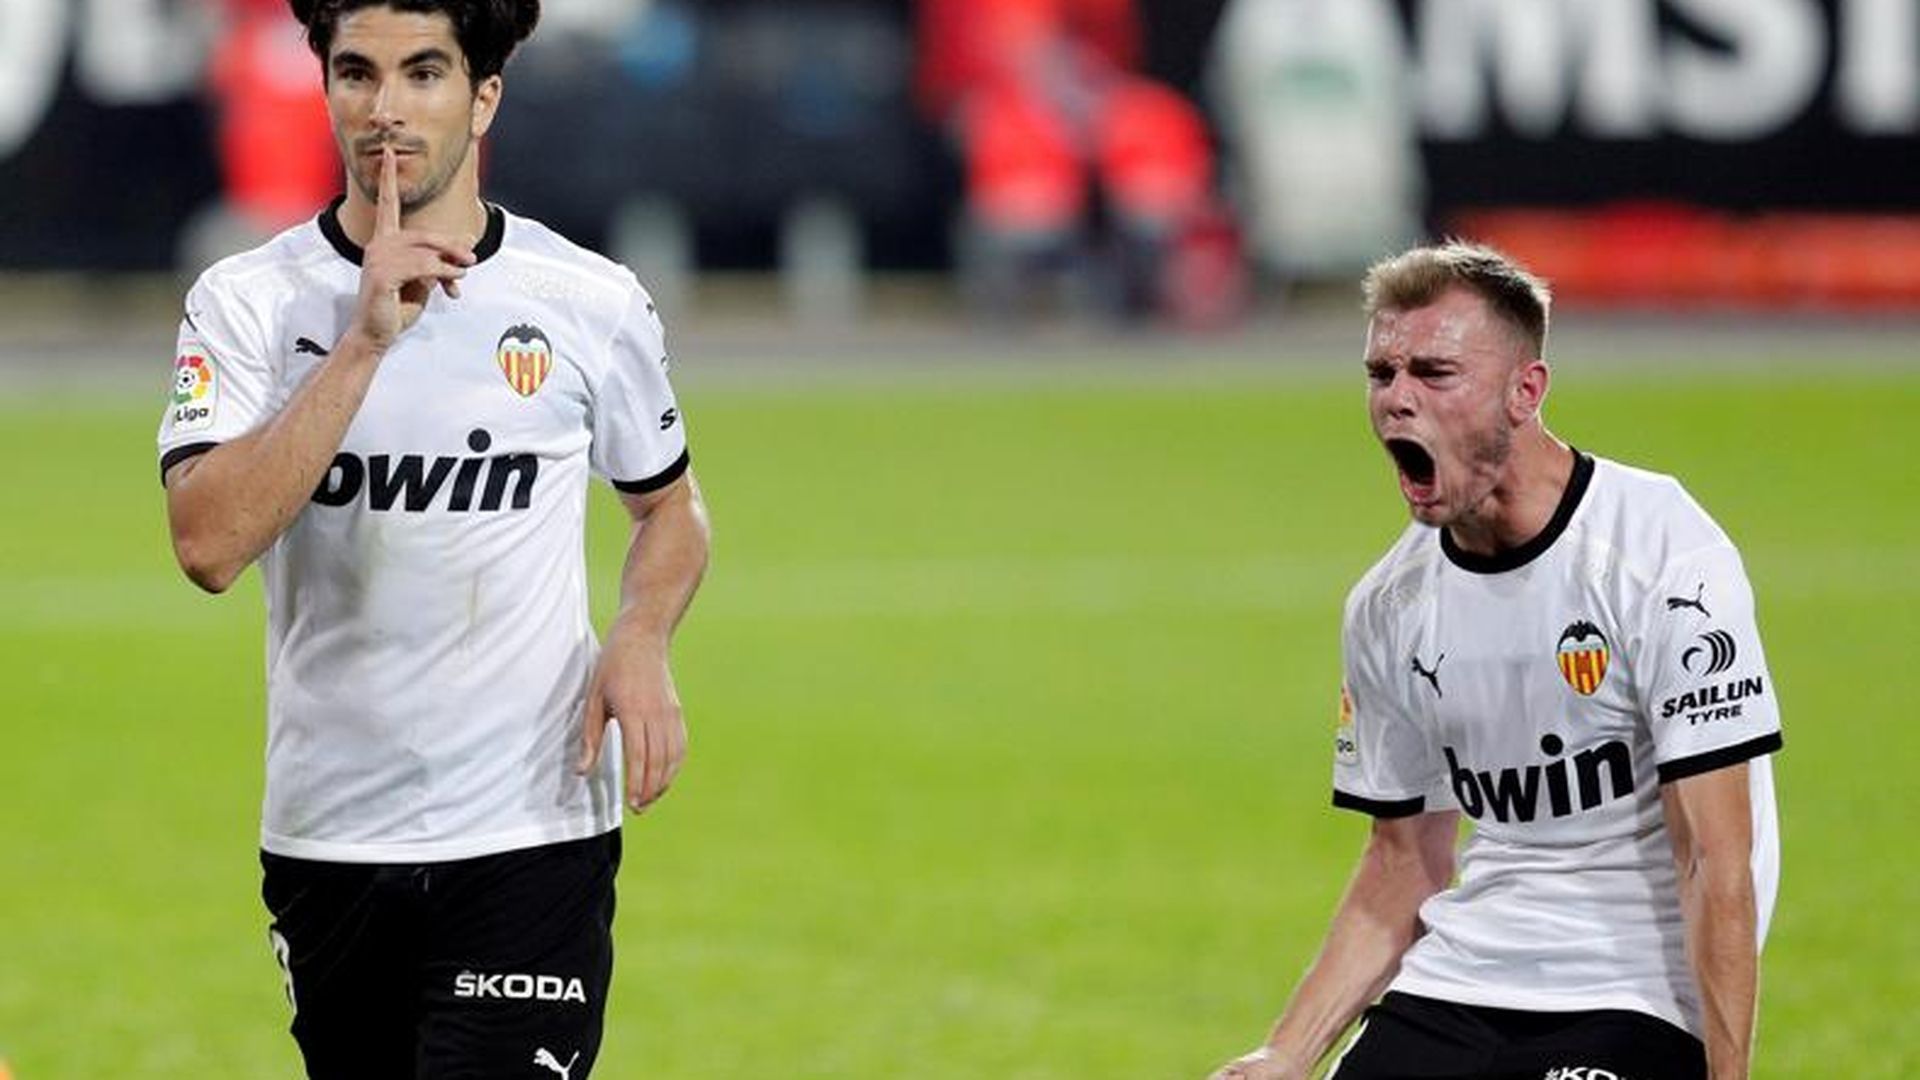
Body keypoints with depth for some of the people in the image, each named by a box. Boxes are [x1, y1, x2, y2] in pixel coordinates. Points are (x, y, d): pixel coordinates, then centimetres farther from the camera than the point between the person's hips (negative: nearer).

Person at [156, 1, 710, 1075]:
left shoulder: (595, 301, 0)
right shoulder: (248, 300, -3)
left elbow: (670, 505, 17)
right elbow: (210, 542, -18)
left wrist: (641, 641, -5)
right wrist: (366, 339, -22)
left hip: (535, 836, -2)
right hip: (326, 839, 2)